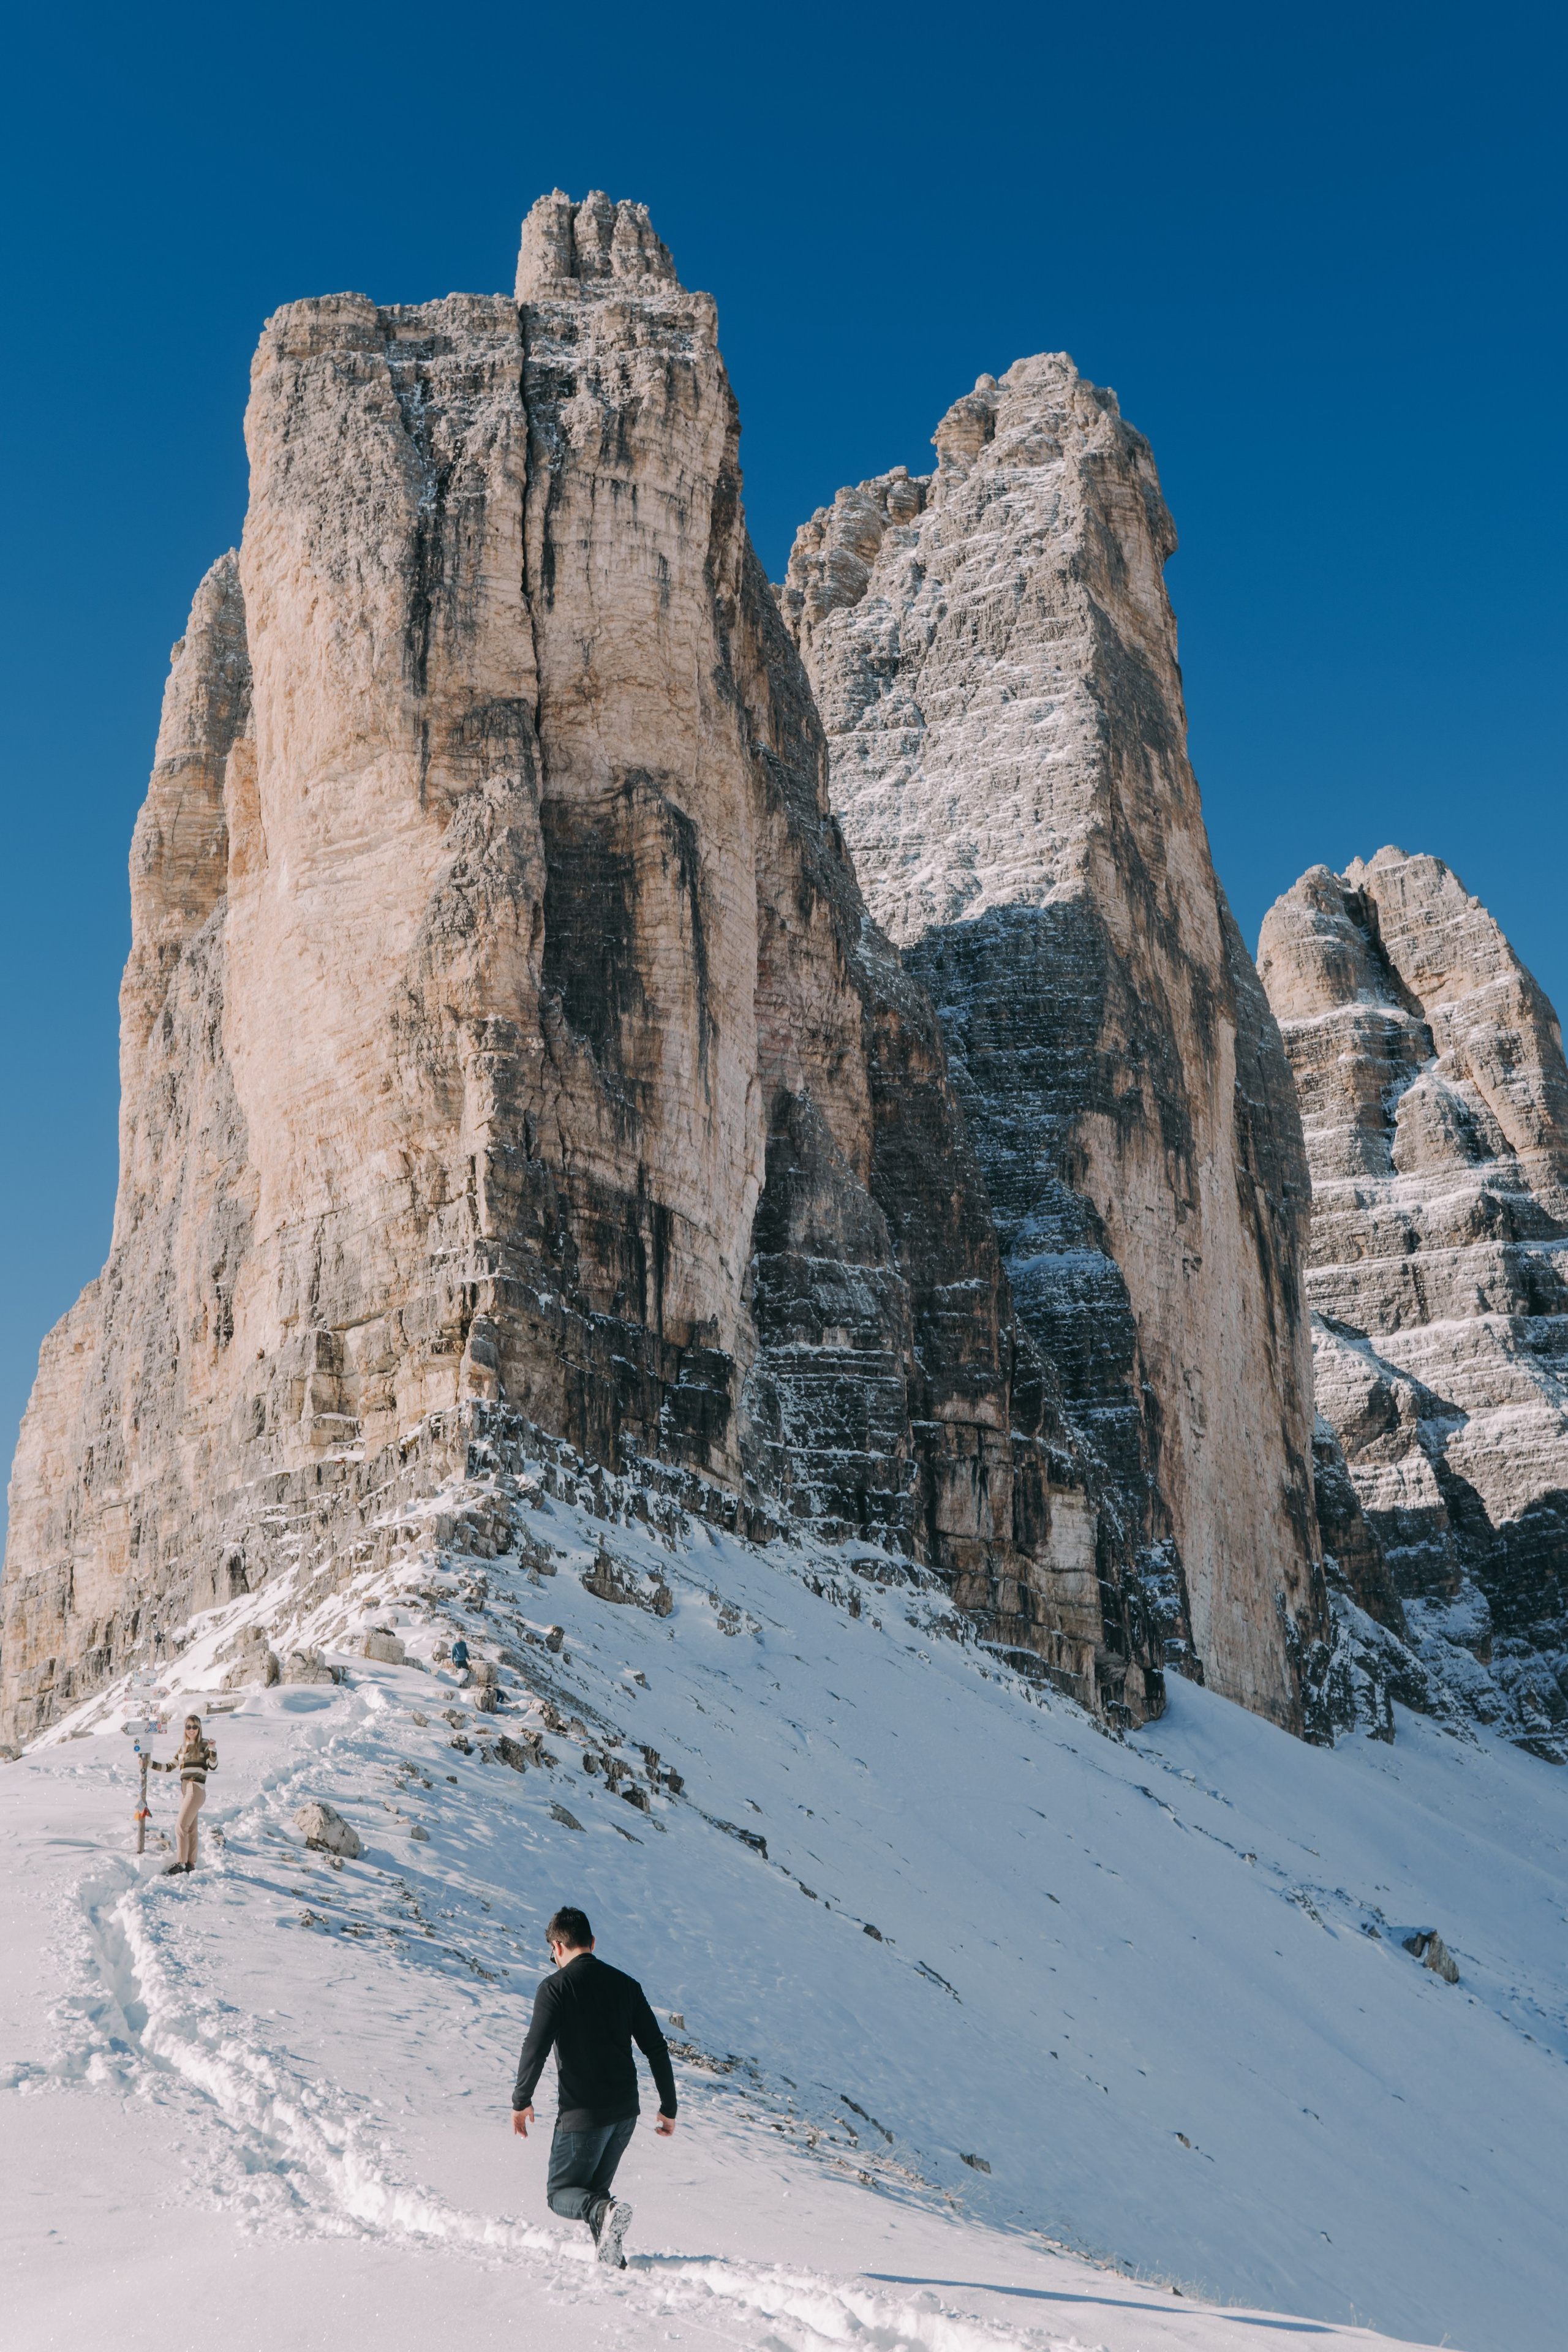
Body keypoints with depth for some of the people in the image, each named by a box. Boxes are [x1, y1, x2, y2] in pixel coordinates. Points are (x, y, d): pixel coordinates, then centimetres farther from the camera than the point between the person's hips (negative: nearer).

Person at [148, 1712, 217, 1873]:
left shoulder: (204, 1745, -3)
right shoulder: (183, 1748, 16)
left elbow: (213, 1766, -12)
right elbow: (169, 1768, 20)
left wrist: (212, 1750, -27)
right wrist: (150, 1763, 13)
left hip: (196, 1789, -7)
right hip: (185, 1789, 7)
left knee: (181, 1827, -12)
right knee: (190, 1828, 10)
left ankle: (180, 1864, -10)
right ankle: (190, 1864, 13)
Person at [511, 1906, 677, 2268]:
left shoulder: (556, 1987, -9)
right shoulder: (626, 1985, 7)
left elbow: (535, 2050, -14)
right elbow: (657, 2049, 7)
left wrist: (521, 2102, 0)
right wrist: (668, 2108, 13)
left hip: (582, 2113, -5)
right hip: (626, 2112, 6)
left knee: (562, 2194, 8)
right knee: (594, 2190, 22)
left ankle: (605, 2213, -22)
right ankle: (611, 2259, 5)